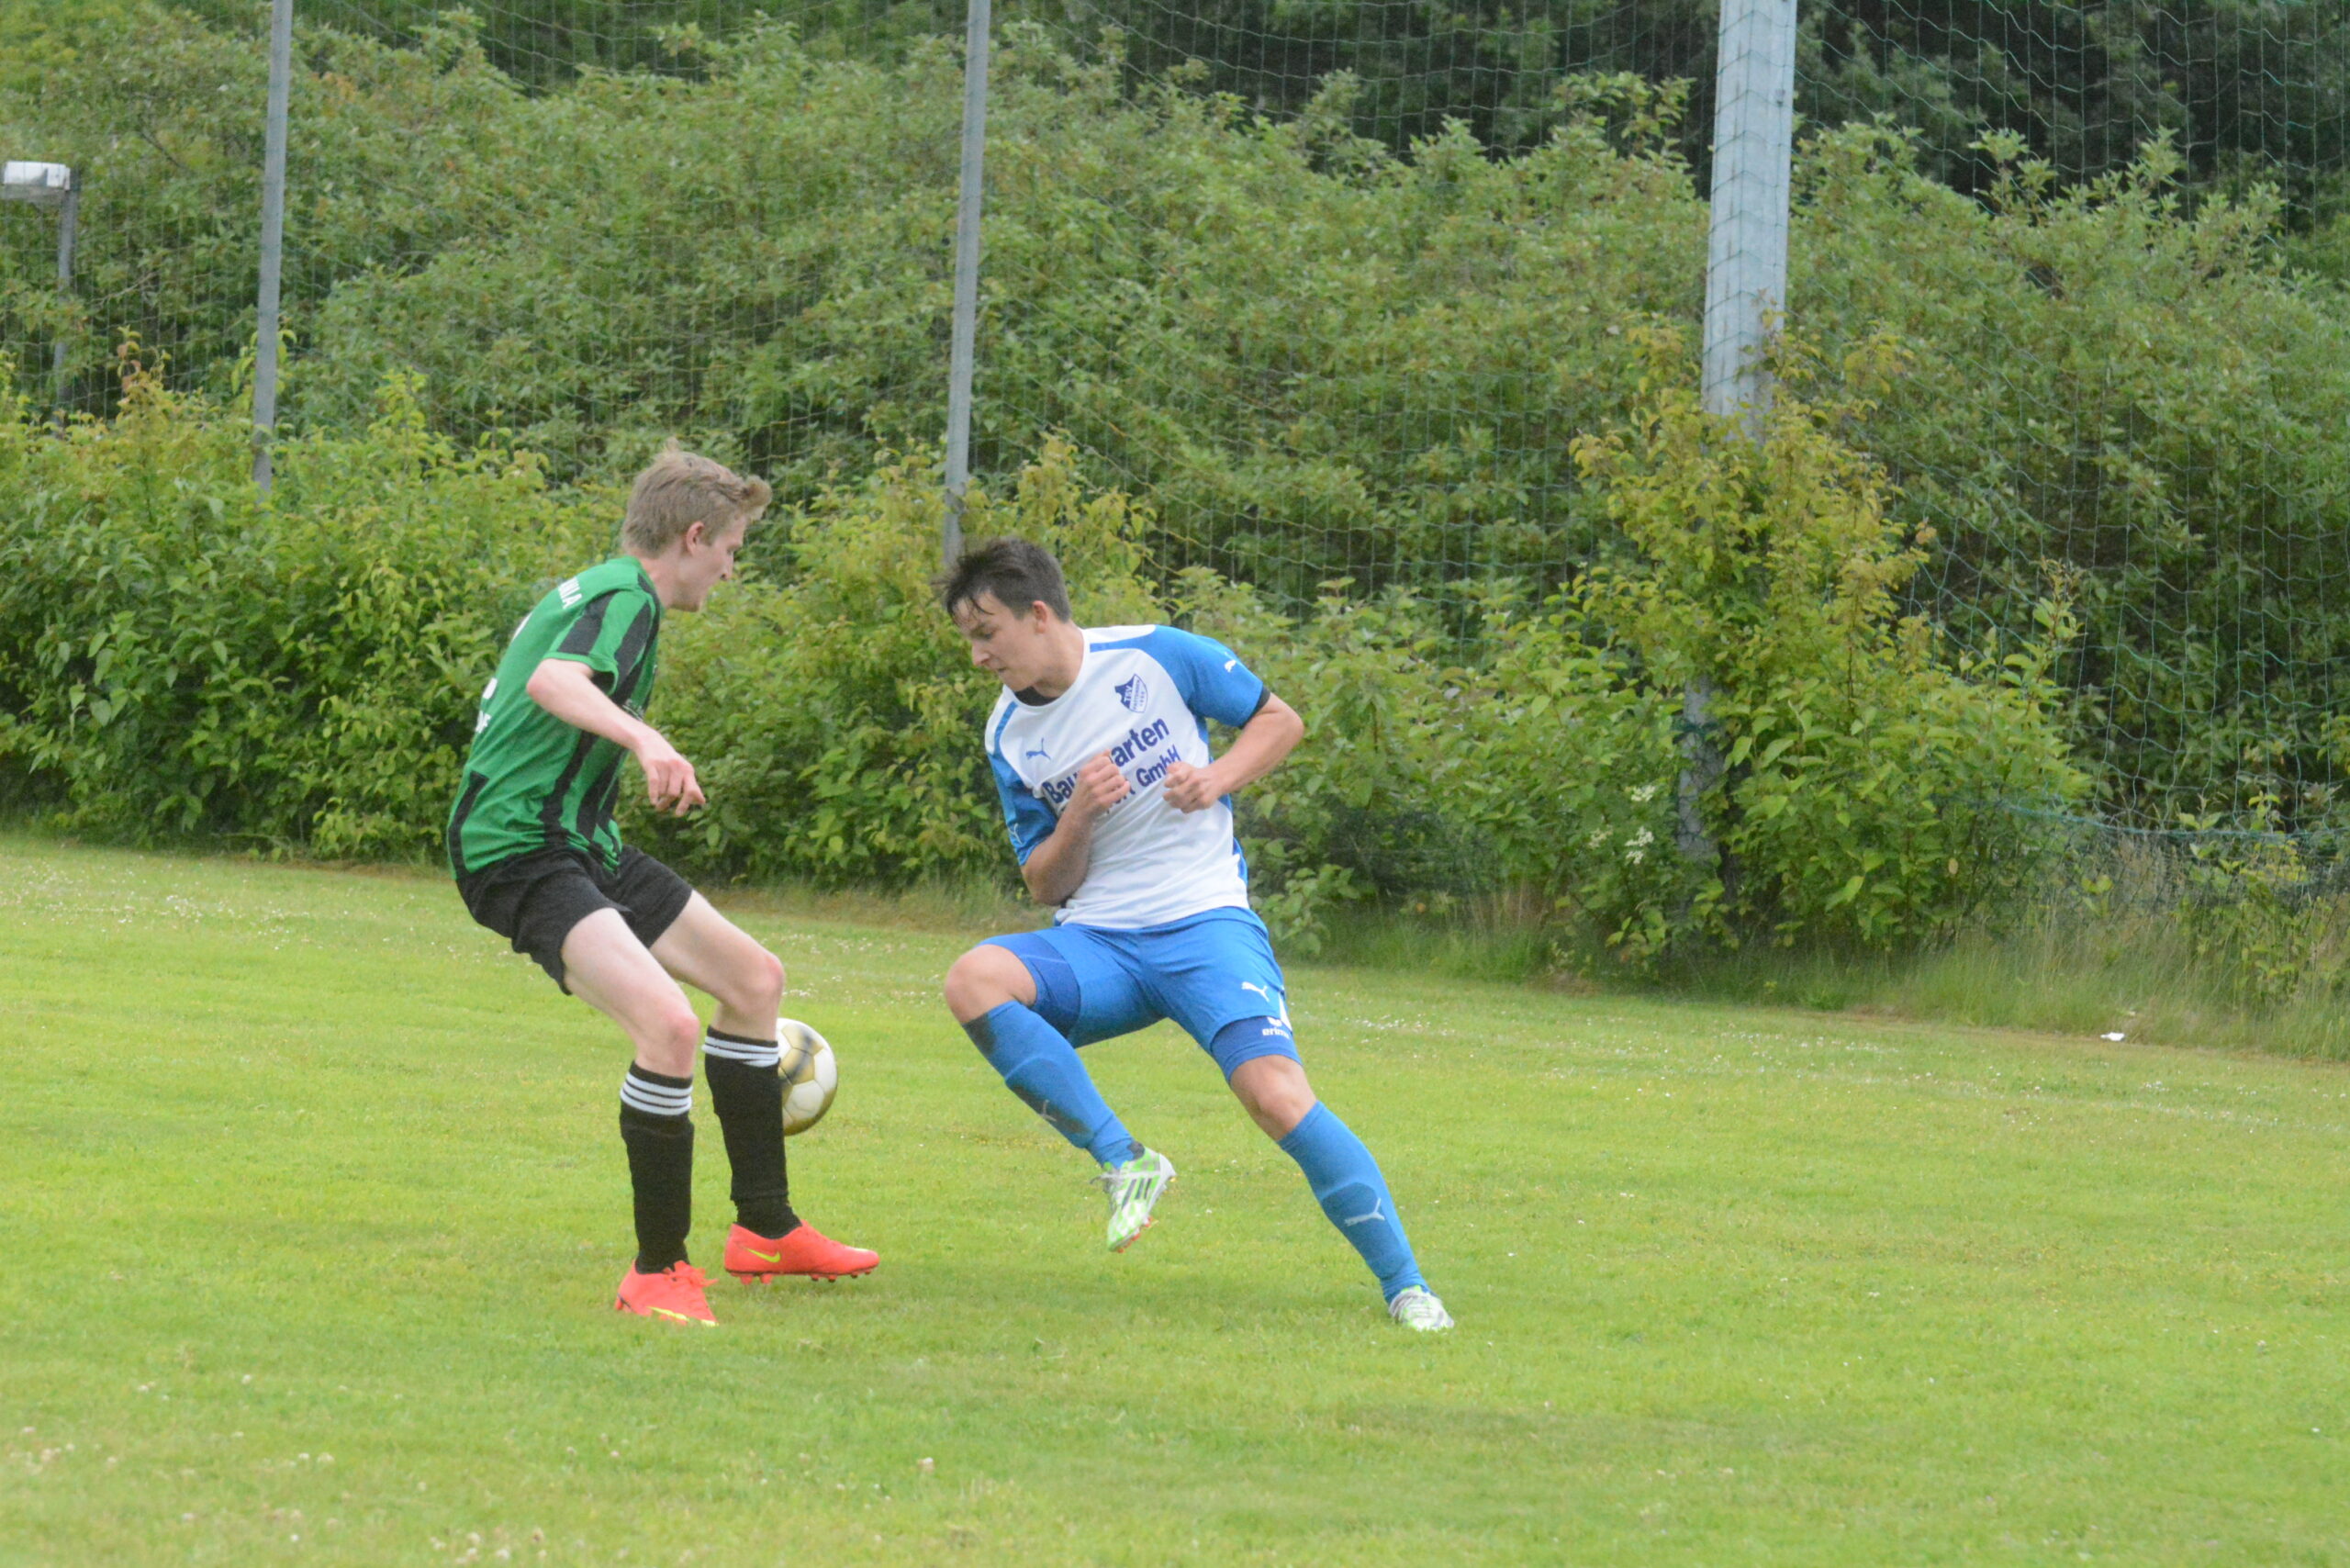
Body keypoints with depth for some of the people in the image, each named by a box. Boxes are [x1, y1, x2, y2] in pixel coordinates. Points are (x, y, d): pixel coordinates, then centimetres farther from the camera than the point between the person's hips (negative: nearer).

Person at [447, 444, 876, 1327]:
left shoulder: (599, 591, 17)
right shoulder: (625, 598, -15)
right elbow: (554, 682, -36)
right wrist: (644, 739, -53)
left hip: (582, 845, 11)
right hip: (518, 850, -11)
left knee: (754, 977, 17)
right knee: (668, 1024, -29)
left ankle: (765, 1231, 27)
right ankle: (659, 1272, -17)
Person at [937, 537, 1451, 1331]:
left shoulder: (1155, 658, -4)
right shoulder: (1010, 739, 6)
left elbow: (1281, 721, 7)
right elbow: (1048, 887, 10)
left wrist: (1217, 780, -11)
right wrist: (1077, 819, -10)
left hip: (1205, 923, -4)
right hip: (1095, 945, 4)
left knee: (1275, 1093, -26)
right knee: (974, 981, -26)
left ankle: (1405, 1287, -14)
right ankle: (1122, 1161, -19)